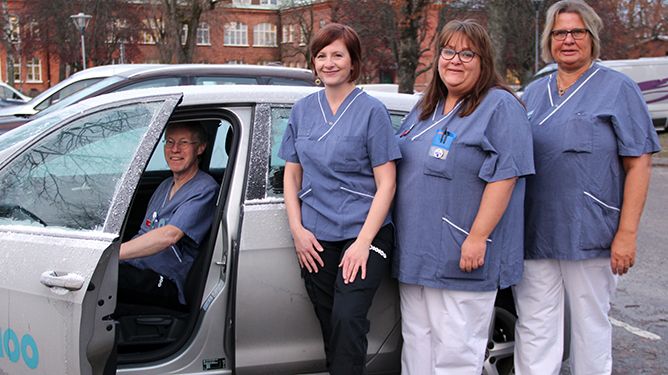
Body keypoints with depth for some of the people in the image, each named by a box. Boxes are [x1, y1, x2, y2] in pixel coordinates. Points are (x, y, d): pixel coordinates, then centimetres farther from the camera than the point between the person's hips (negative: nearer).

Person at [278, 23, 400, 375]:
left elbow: (386, 183, -7)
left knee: (347, 320, -17)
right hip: (316, 239, 4)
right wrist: (297, 229, 0)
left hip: (362, 231, -4)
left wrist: (363, 242, -15)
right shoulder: (302, 110, 8)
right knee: (329, 325, 10)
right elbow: (292, 174, 13)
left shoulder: (371, 110, -4)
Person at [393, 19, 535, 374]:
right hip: (415, 252, 8)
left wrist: (478, 238, -21)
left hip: (462, 256, -7)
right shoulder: (424, 108, 16)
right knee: (417, 344, 16)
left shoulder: (500, 106, -8)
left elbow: (503, 177, -16)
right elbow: (400, 167, 24)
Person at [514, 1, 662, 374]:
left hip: (590, 236, -4)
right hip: (534, 234, 4)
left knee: (591, 328, 8)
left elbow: (639, 164, -5)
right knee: (535, 330, 5)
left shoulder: (617, 88, 1)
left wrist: (627, 234, -13)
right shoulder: (533, 93, 14)